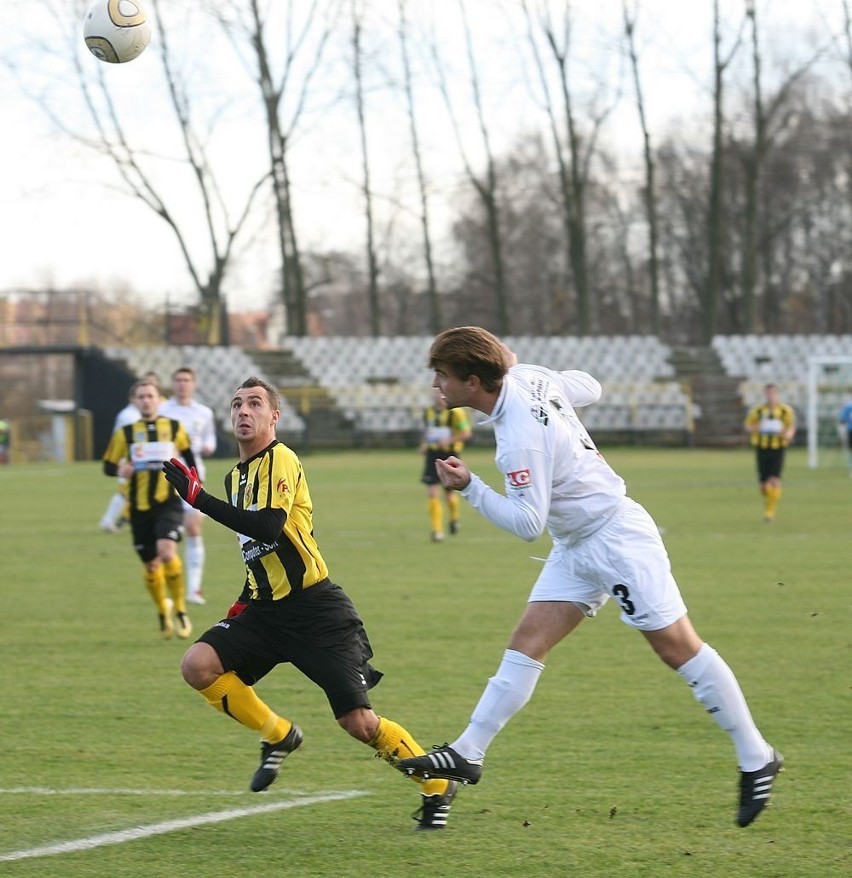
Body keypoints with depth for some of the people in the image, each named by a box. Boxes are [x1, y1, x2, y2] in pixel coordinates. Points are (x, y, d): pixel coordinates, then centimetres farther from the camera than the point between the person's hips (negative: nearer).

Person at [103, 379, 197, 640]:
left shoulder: (174, 428, 4)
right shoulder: (125, 433, 2)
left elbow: (187, 454, 19)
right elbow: (108, 465, 5)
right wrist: (119, 470, -17)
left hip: (168, 502, -2)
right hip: (139, 507, 2)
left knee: (167, 552, -24)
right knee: (150, 564, 6)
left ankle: (180, 610, -7)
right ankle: (163, 612, 33)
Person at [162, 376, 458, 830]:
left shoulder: (280, 460, -11)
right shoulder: (237, 474, 16)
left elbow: (268, 527, -27)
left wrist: (199, 498, -27)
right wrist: (247, 599, 16)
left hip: (314, 609, -8)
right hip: (267, 609, 8)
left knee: (358, 722, -11)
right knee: (198, 665, -14)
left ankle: (436, 787, 11)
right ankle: (278, 736, 7)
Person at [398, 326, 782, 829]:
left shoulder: (520, 436, -27)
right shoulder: (527, 377, -2)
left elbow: (528, 523, -25)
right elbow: (590, 389, 16)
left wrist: (469, 487, -31)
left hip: (617, 537, -10)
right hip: (577, 548, 10)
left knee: (678, 647, -5)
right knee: (527, 642, 3)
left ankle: (756, 759, 3)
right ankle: (468, 753, 1)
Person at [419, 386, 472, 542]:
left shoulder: (455, 412, -11)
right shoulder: (429, 412, 8)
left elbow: (466, 433, -10)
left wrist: (449, 441, -22)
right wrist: (424, 445, 7)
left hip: (449, 455, -4)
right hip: (432, 455, 4)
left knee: (449, 492, 9)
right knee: (432, 494, -7)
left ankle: (454, 518, 41)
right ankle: (437, 530, -4)